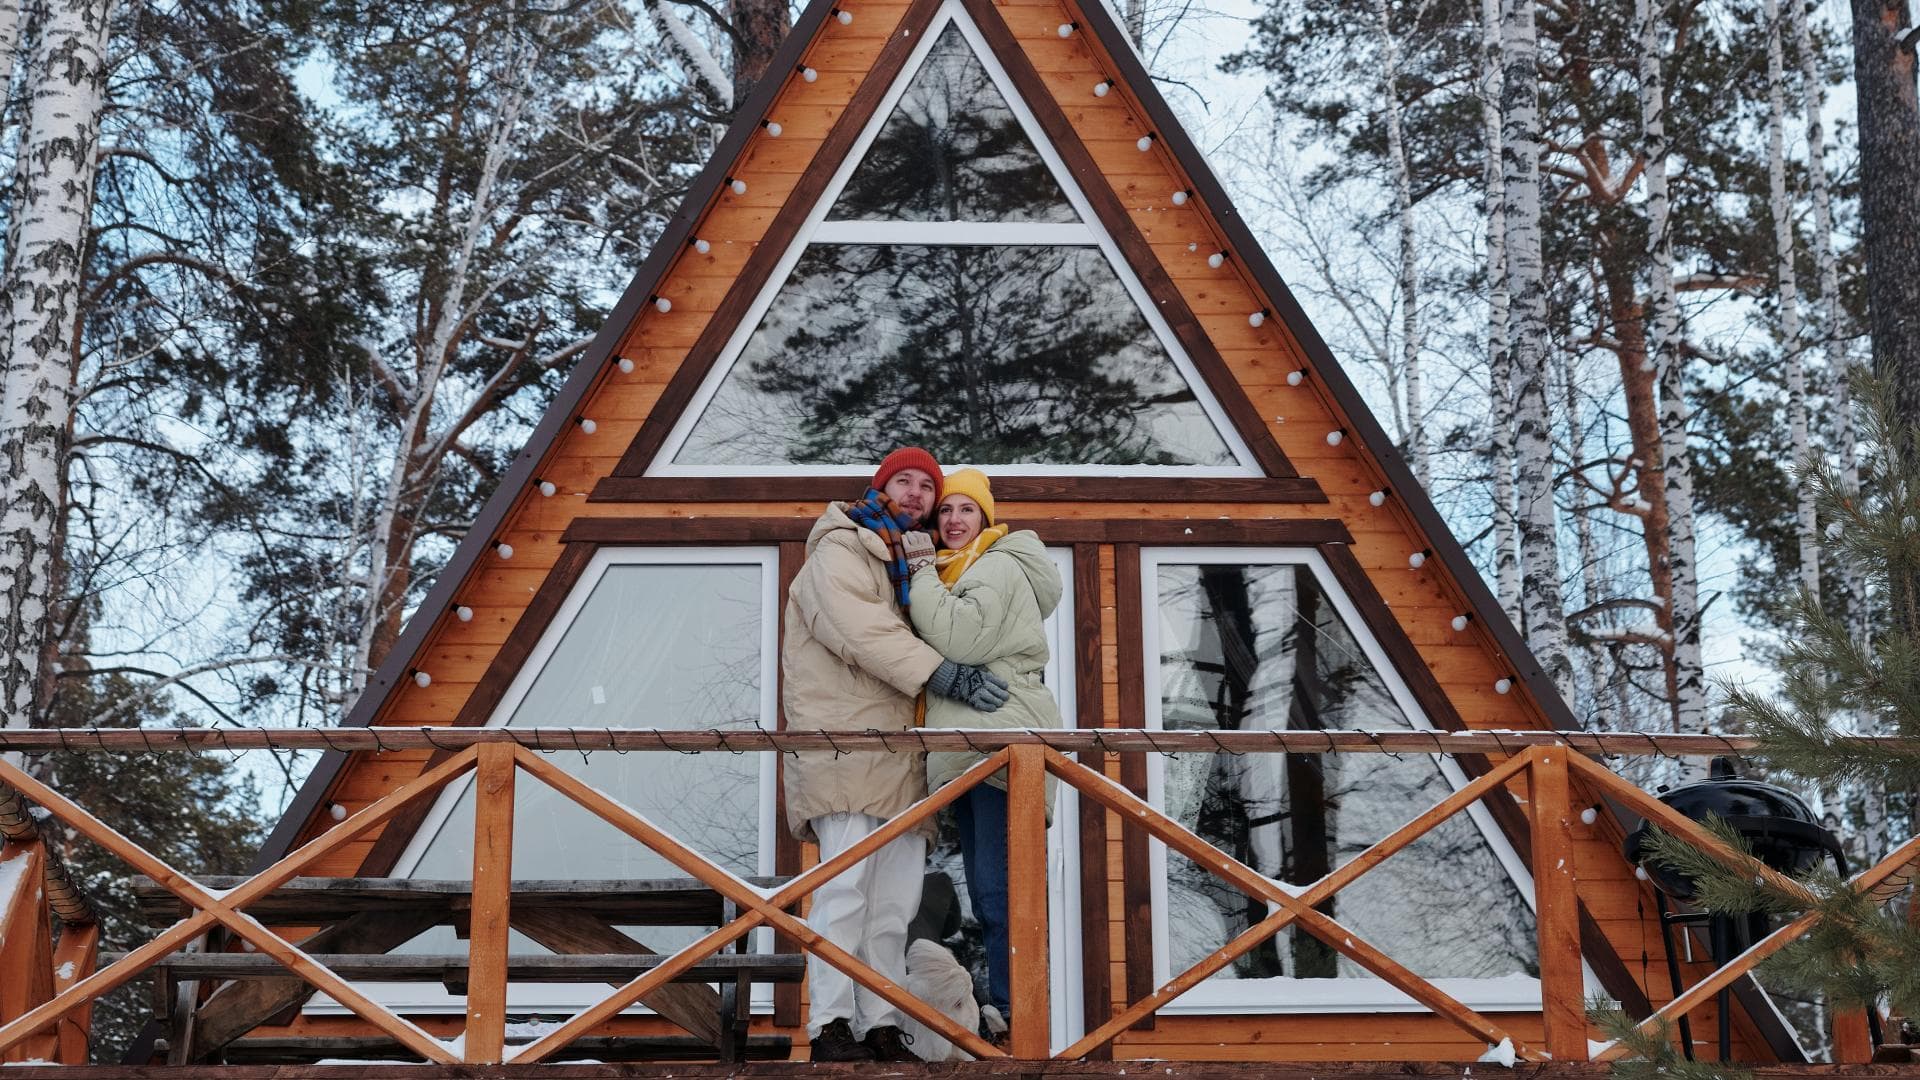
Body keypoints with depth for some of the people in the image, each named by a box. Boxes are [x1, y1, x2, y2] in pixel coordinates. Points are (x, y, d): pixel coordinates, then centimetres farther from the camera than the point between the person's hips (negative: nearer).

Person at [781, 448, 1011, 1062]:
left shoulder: (915, 563, 25)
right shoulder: (839, 552, -1)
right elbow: (860, 632, -17)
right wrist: (945, 676, -23)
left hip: (899, 748, 8)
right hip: (843, 735, -8)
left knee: (897, 896, 5)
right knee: (845, 883, -15)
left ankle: (882, 1028, 9)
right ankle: (830, 1028, -15)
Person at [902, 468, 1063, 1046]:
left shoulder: (998, 569, -6)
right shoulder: (953, 572, 23)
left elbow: (959, 639, -20)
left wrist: (922, 577, -10)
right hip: (968, 748, 10)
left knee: (997, 889, -14)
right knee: (984, 891, 11)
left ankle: (1010, 1013, -13)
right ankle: (1003, 1006, 16)